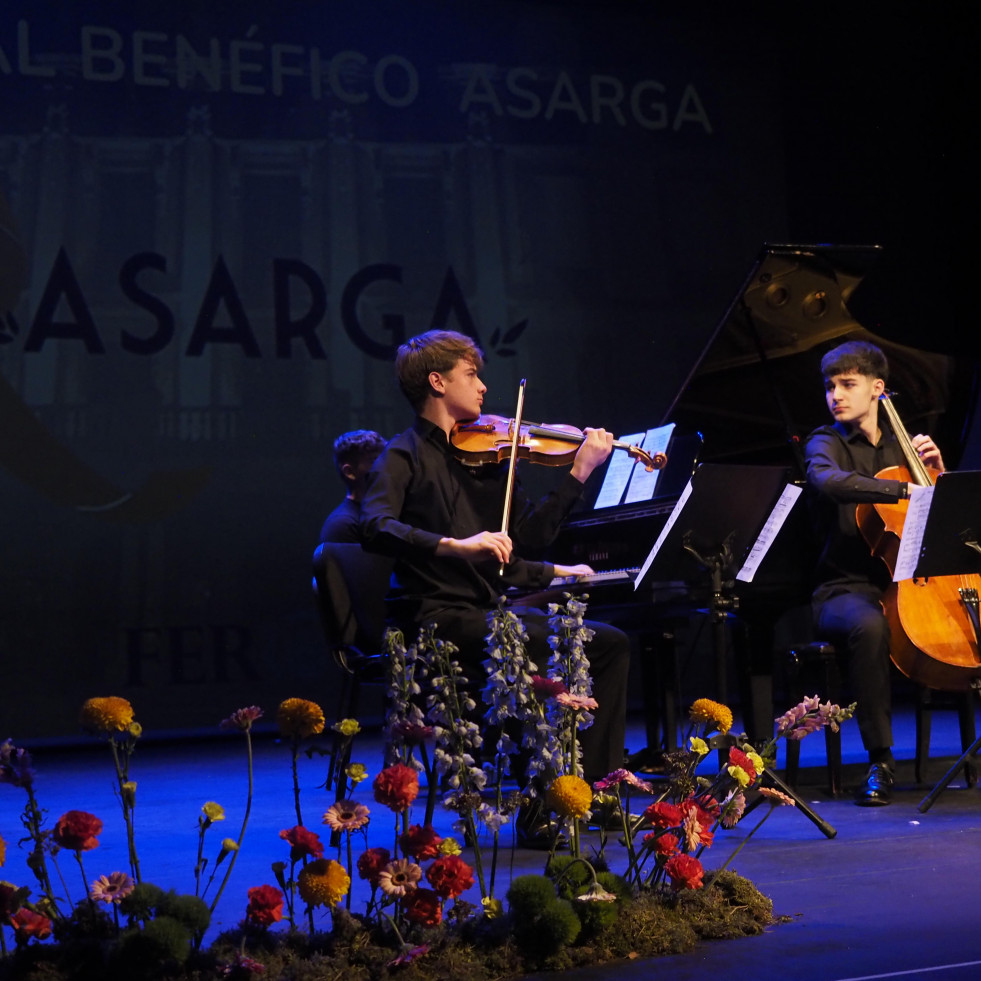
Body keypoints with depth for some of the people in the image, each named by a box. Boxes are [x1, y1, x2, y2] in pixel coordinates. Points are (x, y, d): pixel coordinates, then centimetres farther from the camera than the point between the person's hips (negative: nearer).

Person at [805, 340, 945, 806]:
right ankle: (880, 760, -28)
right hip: (845, 589, -4)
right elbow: (828, 480, -24)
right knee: (868, 625, -38)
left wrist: (936, 470, 4)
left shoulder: (899, 447, 19)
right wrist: (906, 490, -32)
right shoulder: (826, 442, 3)